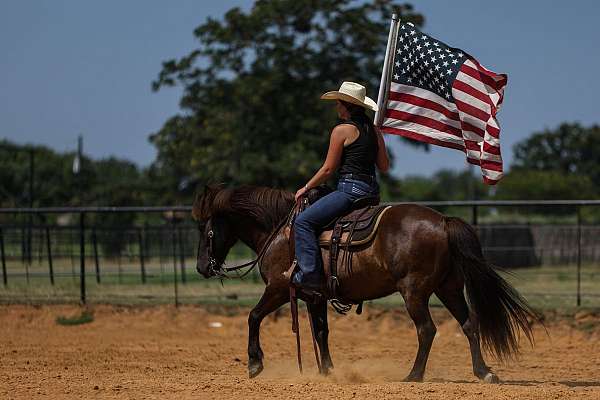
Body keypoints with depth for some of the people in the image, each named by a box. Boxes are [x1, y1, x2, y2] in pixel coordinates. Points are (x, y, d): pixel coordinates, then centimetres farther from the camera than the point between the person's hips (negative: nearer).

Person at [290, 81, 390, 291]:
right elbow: (384, 166, 16)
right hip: (372, 191, 9)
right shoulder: (374, 130, 12)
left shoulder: (342, 130, -7)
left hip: (350, 188, -9)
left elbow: (329, 169, -6)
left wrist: (306, 188, 7)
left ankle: (310, 274, -20)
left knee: (303, 221, -9)